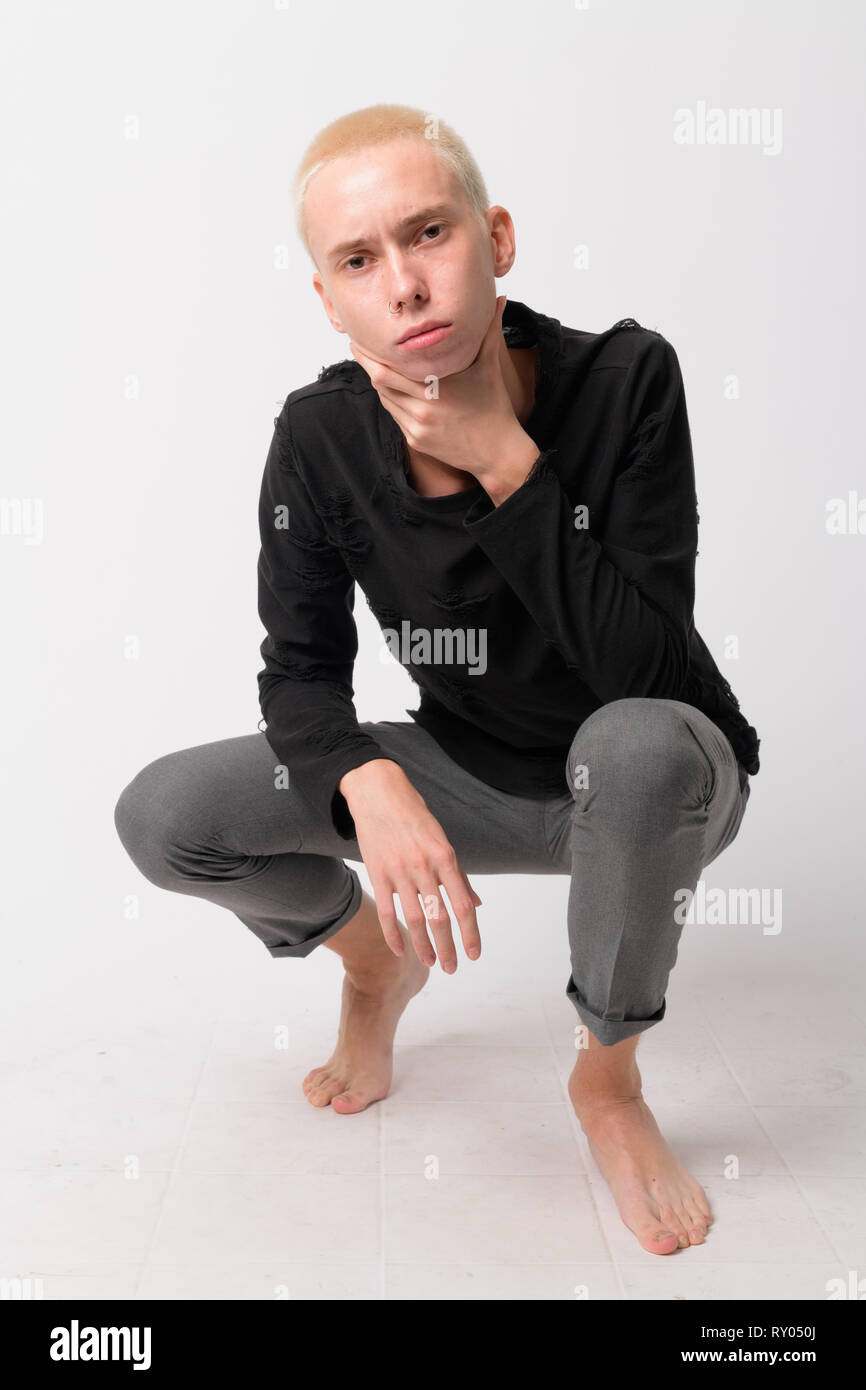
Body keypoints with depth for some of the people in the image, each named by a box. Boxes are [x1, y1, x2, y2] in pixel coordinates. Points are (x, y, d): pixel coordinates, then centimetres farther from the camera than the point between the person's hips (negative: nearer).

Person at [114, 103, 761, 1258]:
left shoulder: (624, 378, -23)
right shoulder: (320, 436, -13)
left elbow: (644, 665, -29)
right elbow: (302, 667, -10)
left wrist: (507, 465, -33)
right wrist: (371, 785, -30)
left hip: (659, 781, -2)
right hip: (466, 774, 3)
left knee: (636, 743, -40)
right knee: (164, 817, -13)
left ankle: (609, 1078, -10)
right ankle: (376, 958, 19)